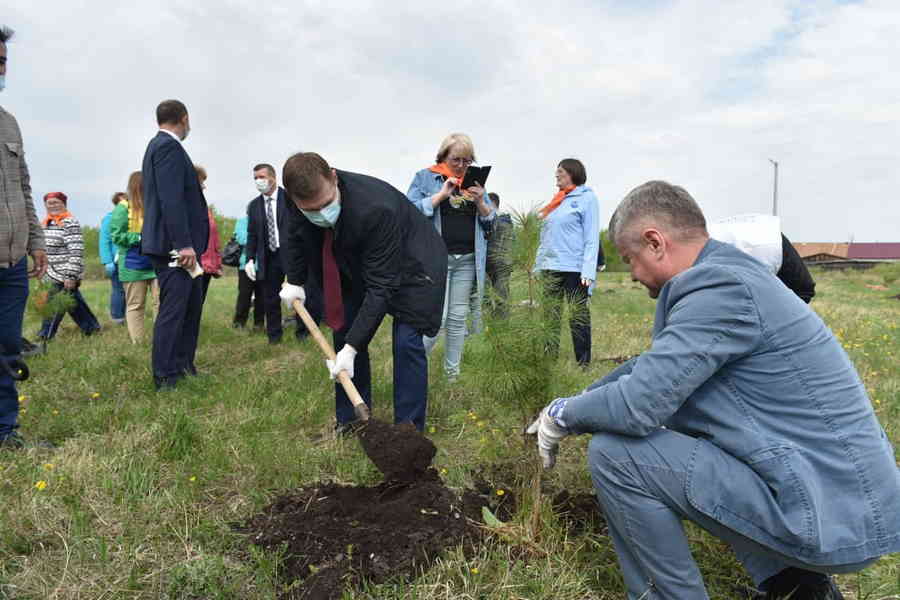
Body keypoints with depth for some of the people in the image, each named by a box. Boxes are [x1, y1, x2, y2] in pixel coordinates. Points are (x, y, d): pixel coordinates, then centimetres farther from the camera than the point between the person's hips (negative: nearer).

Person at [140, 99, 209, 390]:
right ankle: (165, 376, 4)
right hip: (174, 245, -10)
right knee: (173, 309, -4)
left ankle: (183, 365, 26)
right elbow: (171, 200, -21)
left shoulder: (160, 145, 19)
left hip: (176, 244, 10)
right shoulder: (169, 147, -12)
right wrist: (184, 244, -24)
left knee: (192, 304, 17)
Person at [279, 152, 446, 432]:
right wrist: (295, 281, 7)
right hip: (357, 265, 7)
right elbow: (296, 236, 4)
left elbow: (380, 288, -37)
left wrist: (352, 347, -37)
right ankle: (350, 424, 16)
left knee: (406, 344, -16)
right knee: (345, 332, 4)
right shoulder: (300, 200, -22)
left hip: (410, 265, -6)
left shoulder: (375, 209, -41)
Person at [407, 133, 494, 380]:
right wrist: (442, 194, -14)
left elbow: (491, 221, 16)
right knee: (437, 318, -12)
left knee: (458, 318, 7)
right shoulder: (425, 177, 4)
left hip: (468, 260, 5)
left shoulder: (474, 181, 17)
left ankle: (452, 373, 17)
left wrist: (480, 202, -4)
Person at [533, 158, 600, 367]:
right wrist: (538, 266, 13)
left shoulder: (587, 198, -1)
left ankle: (584, 364, 7)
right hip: (550, 269, 6)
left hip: (574, 269, -6)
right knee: (550, 318, 7)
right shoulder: (556, 201, 19)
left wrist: (588, 271, -16)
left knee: (578, 318, 0)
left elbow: (592, 238, -7)